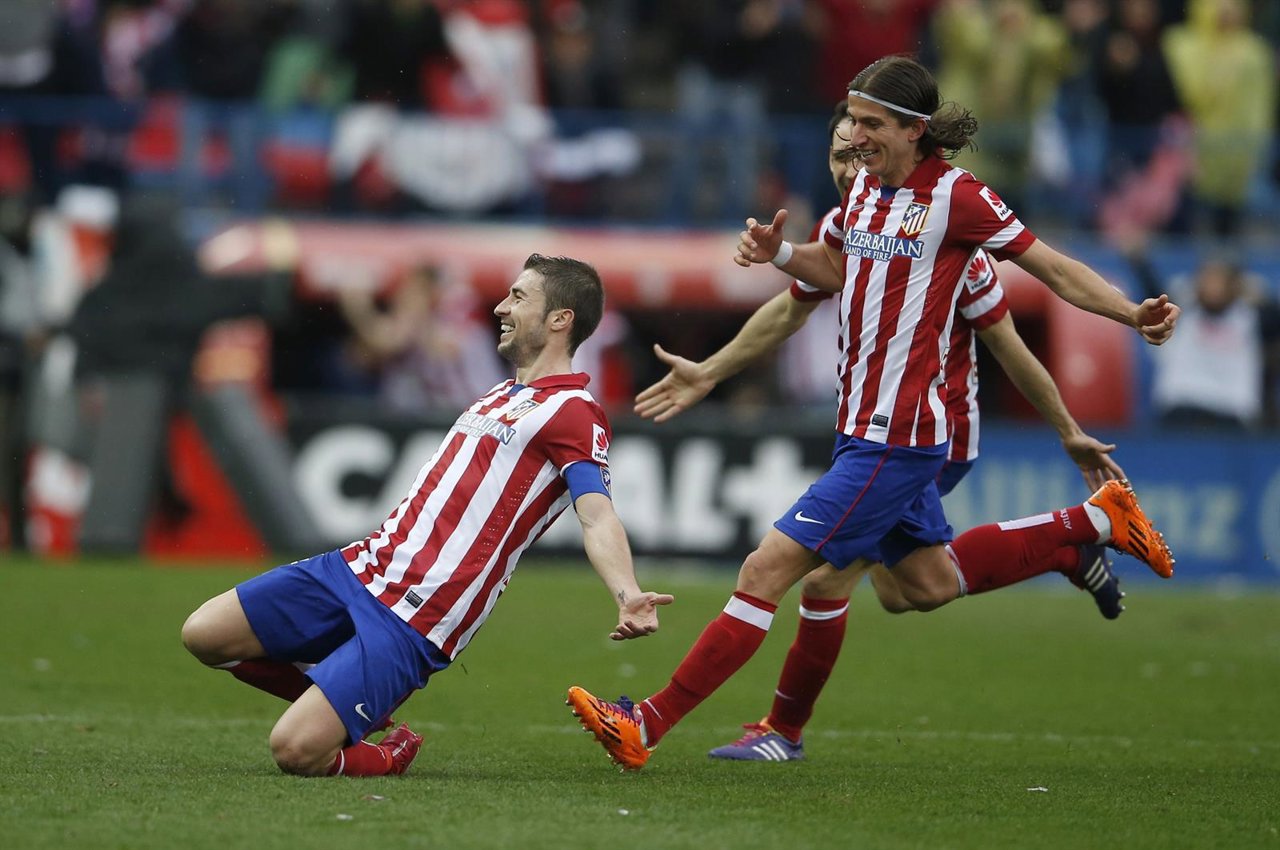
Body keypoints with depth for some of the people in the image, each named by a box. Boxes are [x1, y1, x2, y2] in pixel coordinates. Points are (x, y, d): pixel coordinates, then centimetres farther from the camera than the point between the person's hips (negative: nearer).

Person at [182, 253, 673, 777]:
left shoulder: (573, 413, -7)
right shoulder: (498, 398, 22)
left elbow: (597, 518, -21)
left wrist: (627, 596, -40)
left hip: (413, 618, -9)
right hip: (361, 566, 9)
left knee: (295, 751, -22)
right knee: (203, 635, -1)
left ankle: (390, 755, 10)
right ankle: (349, 701, 16)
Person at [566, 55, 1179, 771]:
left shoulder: (956, 197, -13)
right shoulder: (865, 188, 9)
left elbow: (1053, 267, -7)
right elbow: (835, 268, 26)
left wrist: (1133, 314, -19)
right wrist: (779, 252, 5)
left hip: (897, 438, -10)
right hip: (864, 430, 10)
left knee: (769, 570, -12)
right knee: (927, 583, 24)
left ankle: (647, 725, -11)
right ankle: (1097, 520, 35)